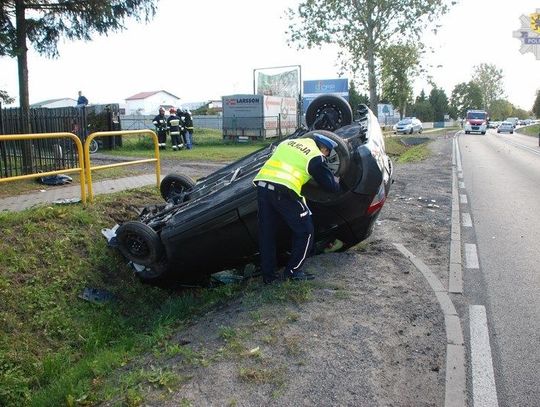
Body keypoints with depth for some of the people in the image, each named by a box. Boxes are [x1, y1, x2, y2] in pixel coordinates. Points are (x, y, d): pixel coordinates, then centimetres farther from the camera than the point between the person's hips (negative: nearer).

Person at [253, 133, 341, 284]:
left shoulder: (289, 142, 23)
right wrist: (337, 185, 33)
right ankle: (292, 271, 16)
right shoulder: (316, 157, 6)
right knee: (305, 232, 11)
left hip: (262, 183, 6)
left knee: (266, 233, 15)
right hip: (284, 191, -6)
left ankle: (268, 275, 21)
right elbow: (331, 186, 9)